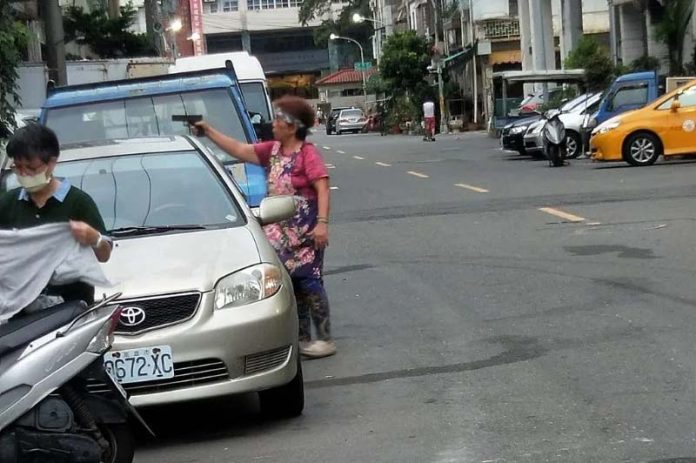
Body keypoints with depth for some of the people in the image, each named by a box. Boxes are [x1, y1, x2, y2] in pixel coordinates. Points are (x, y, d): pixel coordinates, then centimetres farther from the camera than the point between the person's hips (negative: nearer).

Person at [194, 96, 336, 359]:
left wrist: (322, 223, -26)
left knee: (308, 282, -6)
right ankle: (303, 337, 22)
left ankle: (325, 339, 2)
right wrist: (209, 132, 16)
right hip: (281, 232, 8)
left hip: (305, 231, -8)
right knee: (292, 285, 12)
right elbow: (239, 150, 17)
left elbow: (323, 189, -18)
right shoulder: (272, 151, 11)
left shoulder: (308, 154, -12)